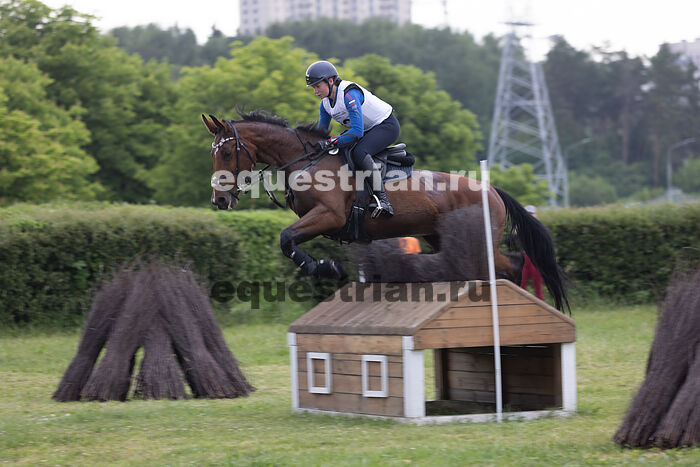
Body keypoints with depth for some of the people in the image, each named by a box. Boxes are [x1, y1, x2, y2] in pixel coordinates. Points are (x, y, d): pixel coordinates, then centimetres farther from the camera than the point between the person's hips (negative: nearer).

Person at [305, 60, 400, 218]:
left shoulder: (349, 95, -29)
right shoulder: (325, 104, -1)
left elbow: (357, 131, -36)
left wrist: (330, 142, -39)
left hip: (387, 126, -10)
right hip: (368, 130, 10)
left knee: (359, 153, -33)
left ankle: (383, 201, -39)